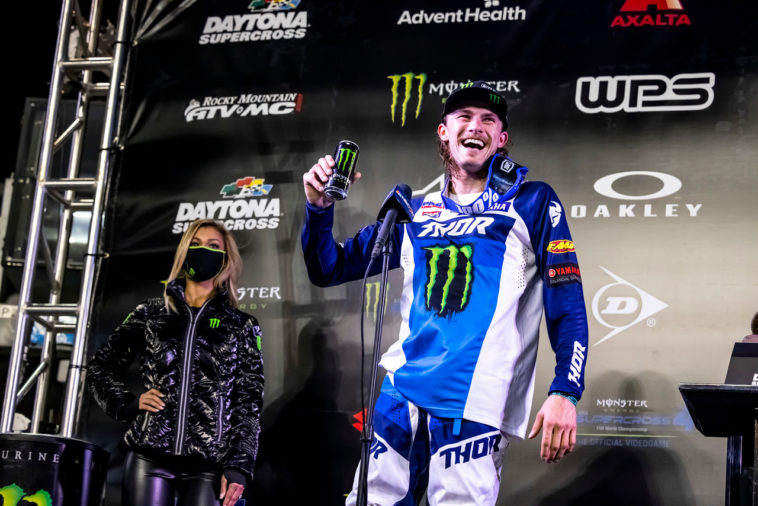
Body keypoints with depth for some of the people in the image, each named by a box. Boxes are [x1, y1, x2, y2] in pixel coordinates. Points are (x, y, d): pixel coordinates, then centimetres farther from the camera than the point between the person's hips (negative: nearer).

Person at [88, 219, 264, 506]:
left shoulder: (241, 327, 10)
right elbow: (100, 369, 18)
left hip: (208, 463, -1)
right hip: (149, 455, 1)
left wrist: (239, 465, -5)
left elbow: (249, 404, 5)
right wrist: (128, 404, 1)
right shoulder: (151, 315, 12)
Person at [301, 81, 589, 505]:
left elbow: (567, 304, -2)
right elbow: (329, 270, 18)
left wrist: (566, 393, -12)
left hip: (474, 403, -4)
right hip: (403, 392, 4)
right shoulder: (415, 212, 15)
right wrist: (319, 208, 1)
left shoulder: (533, 202, 4)